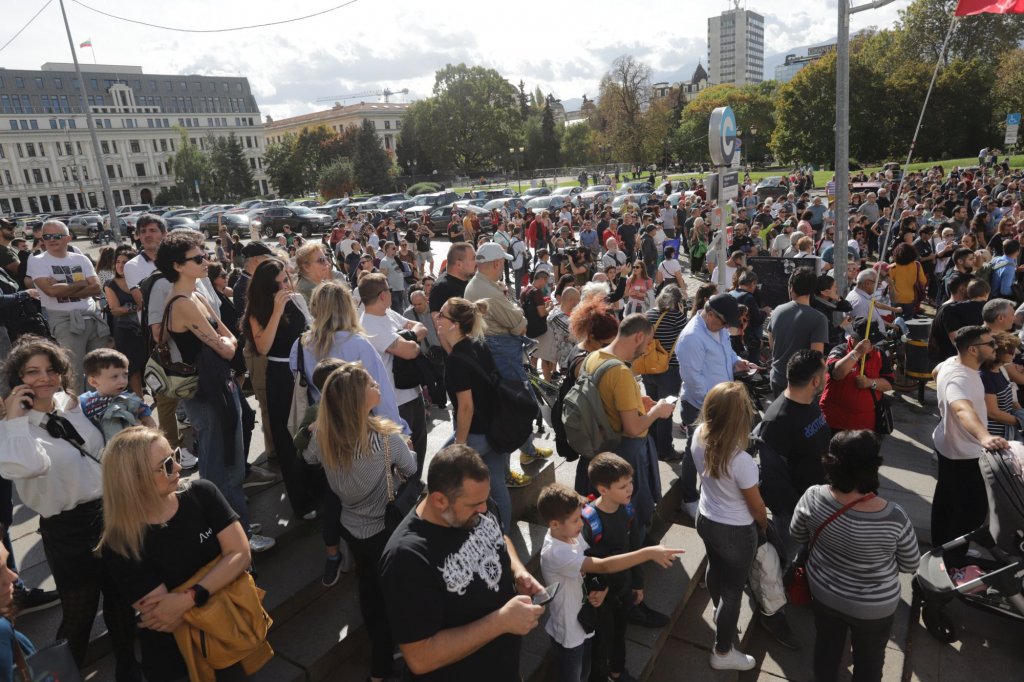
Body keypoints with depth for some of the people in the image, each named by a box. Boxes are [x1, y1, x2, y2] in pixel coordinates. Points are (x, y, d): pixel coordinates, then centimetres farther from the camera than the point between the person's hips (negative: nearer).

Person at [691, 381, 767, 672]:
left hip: (705, 518, 6)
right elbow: (756, 506, -17)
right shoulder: (742, 461, -36)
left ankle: (719, 611, 62)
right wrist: (765, 525, 3)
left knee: (715, 568, 32)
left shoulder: (699, 436, -18)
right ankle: (723, 653, 37)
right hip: (735, 531, -6)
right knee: (733, 590, 17)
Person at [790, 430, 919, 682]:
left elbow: (797, 534, -5)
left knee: (826, 648, 29)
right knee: (868, 660, 26)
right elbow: (910, 565, -13)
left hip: (823, 593, 3)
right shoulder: (894, 518, -33)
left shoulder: (813, 497, -25)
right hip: (873, 607, -2)